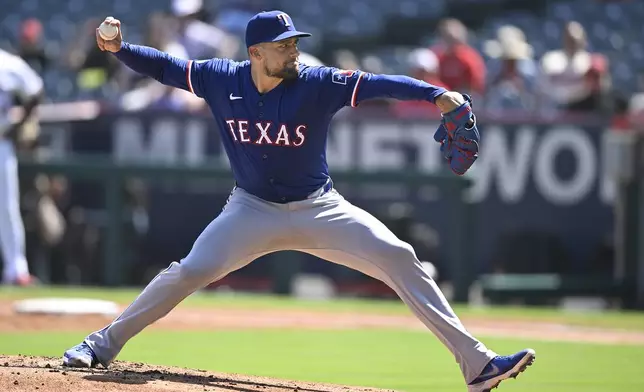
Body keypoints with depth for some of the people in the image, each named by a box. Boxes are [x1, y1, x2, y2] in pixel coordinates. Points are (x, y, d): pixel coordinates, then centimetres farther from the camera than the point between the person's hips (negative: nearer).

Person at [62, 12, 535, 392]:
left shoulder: (318, 84, -18)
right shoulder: (221, 79, -10)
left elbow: (377, 84, -29)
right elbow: (164, 66, 1)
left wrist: (437, 95, -43)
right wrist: (119, 48, -16)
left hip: (318, 209, -1)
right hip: (253, 210, 1)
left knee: (399, 258, -13)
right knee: (189, 272, -15)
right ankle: (103, 345, 2)